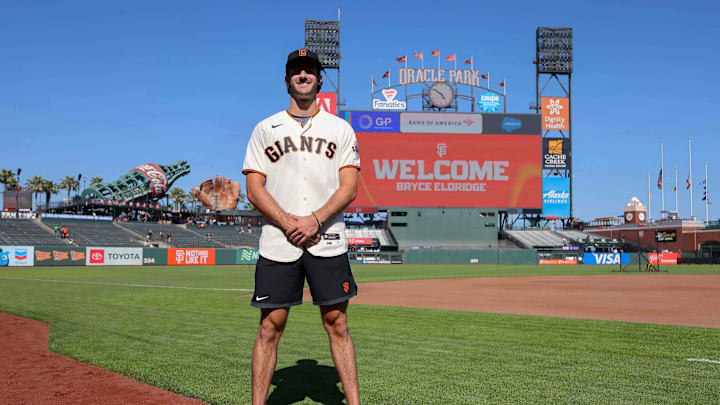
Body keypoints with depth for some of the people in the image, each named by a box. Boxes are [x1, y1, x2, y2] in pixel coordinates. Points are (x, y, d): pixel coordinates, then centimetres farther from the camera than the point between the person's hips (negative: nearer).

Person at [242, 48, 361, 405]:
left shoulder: (340, 129, 11)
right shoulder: (265, 129, 11)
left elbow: (349, 188, 2)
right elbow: (254, 189, 3)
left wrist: (314, 220, -13)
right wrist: (289, 223, -12)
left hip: (328, 241, 0)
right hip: (277, 243, 0)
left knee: (337, 323, 2)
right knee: (270, 326, 1)